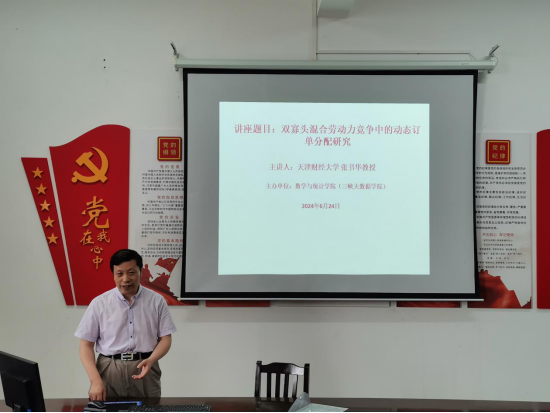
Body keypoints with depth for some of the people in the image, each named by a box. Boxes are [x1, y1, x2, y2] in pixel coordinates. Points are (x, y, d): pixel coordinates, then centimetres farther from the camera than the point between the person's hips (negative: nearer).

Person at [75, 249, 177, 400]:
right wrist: (96, 380, -10)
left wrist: (151, 360, -17)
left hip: (145, 369, 1)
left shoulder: (157, 301, 1)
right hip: (109, 371, 0)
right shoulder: (99, 303, 0)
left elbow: (165, 338, 3)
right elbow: (86, 344, 1)